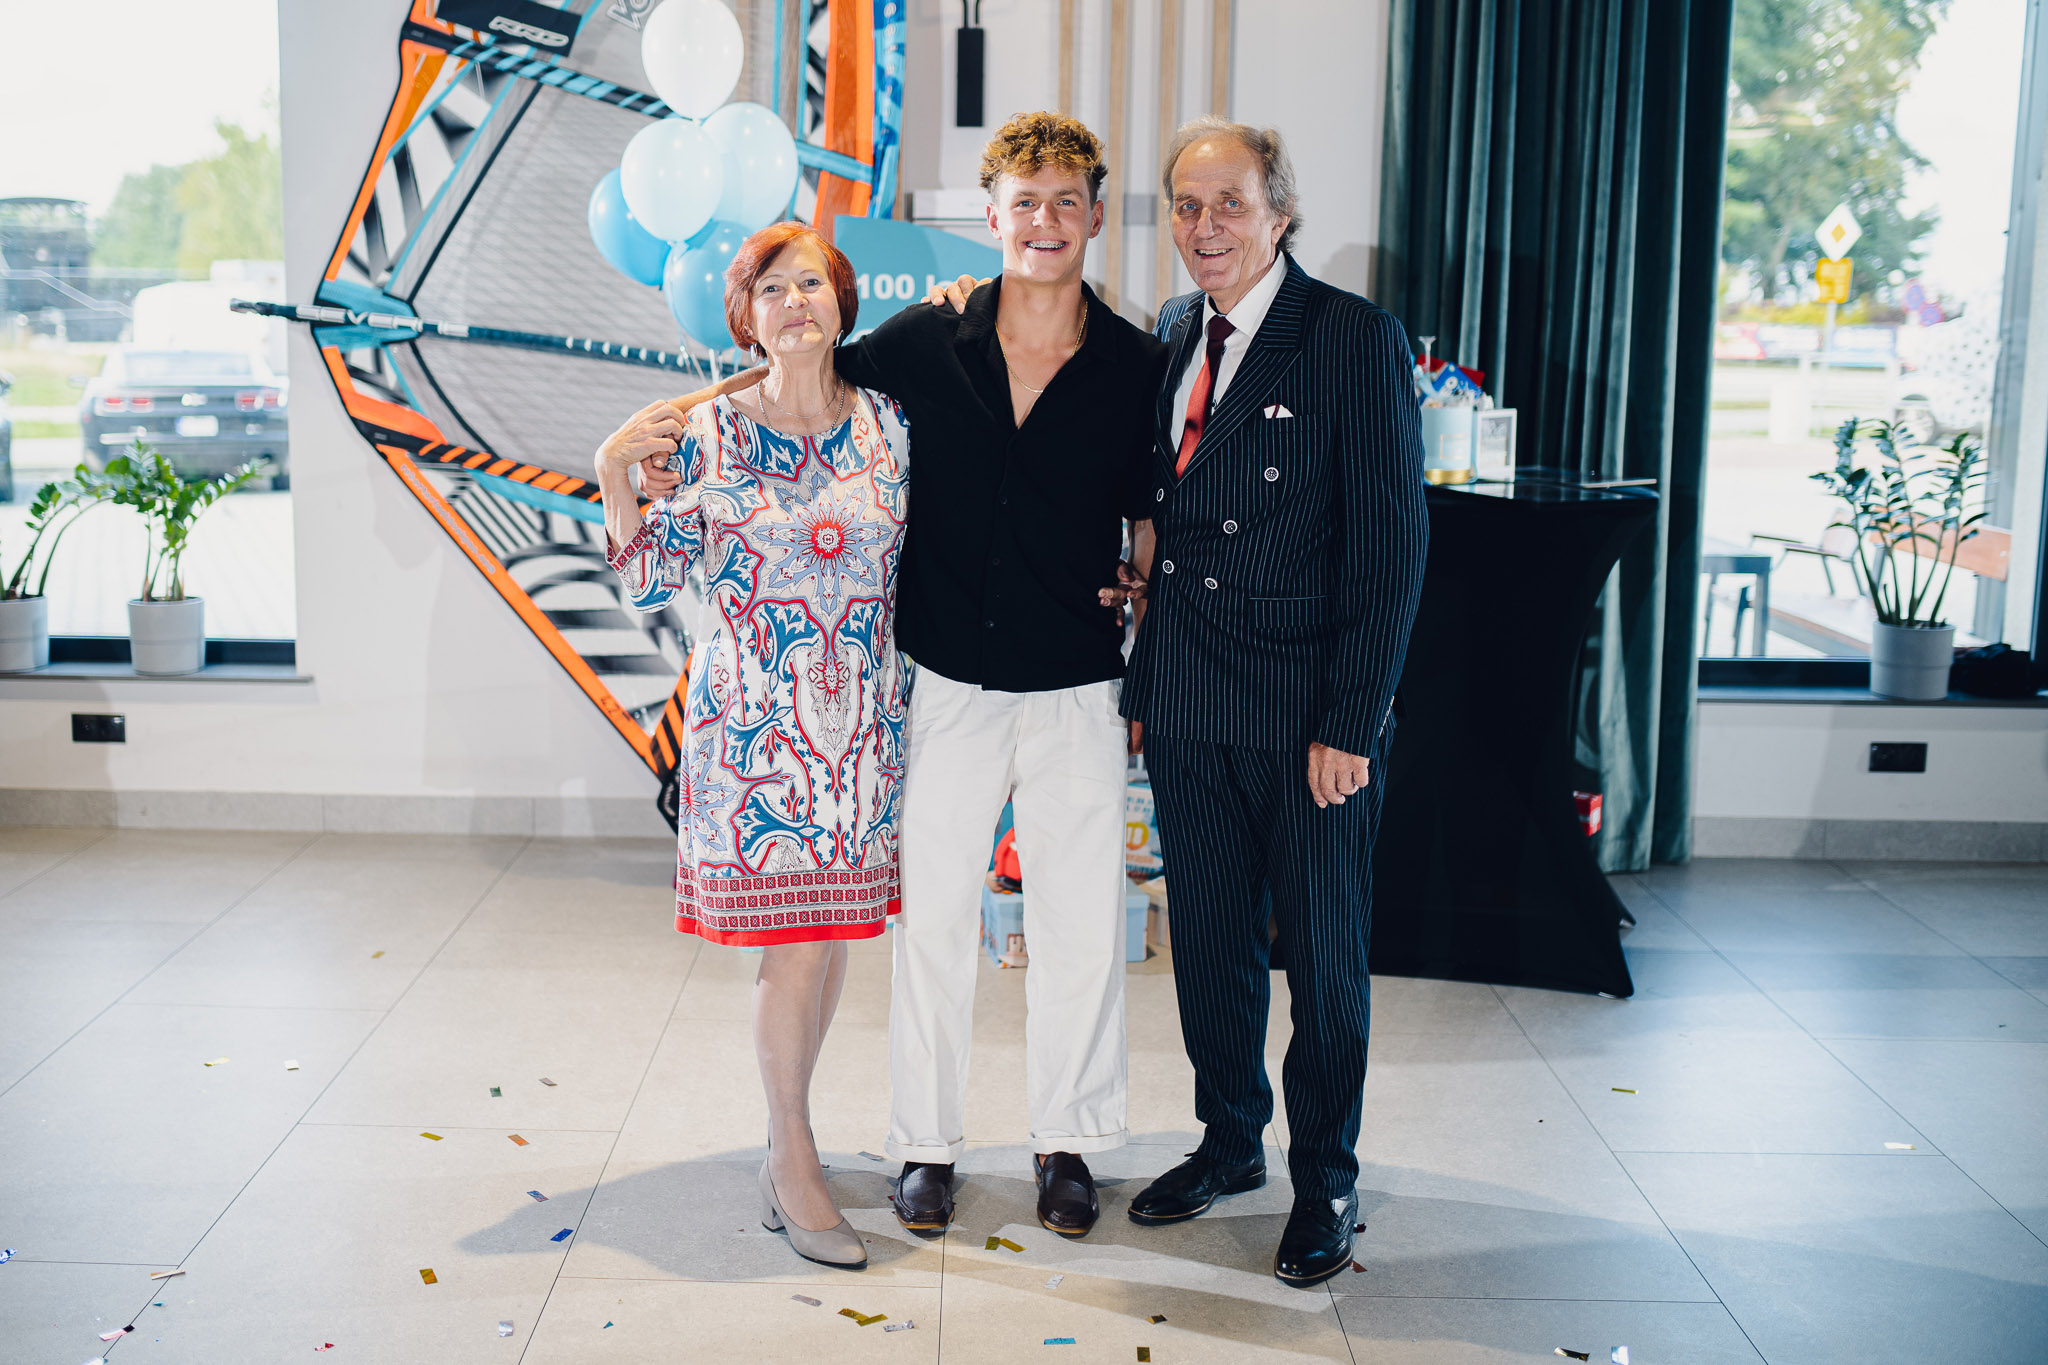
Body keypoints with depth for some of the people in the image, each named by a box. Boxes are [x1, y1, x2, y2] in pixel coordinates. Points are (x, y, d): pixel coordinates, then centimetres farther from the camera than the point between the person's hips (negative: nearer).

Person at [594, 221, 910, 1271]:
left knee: (831, 928, 10)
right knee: (795, 939, -2)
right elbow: (650, 583, -3)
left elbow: (915, 554, 15)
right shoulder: (710, 436, -3)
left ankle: (787, 1135, 27)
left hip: (862, 726, 4)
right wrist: (613, 476, -12)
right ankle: (794, 1158, 14)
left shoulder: (887, 424, 5)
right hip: (754, 724, -3)